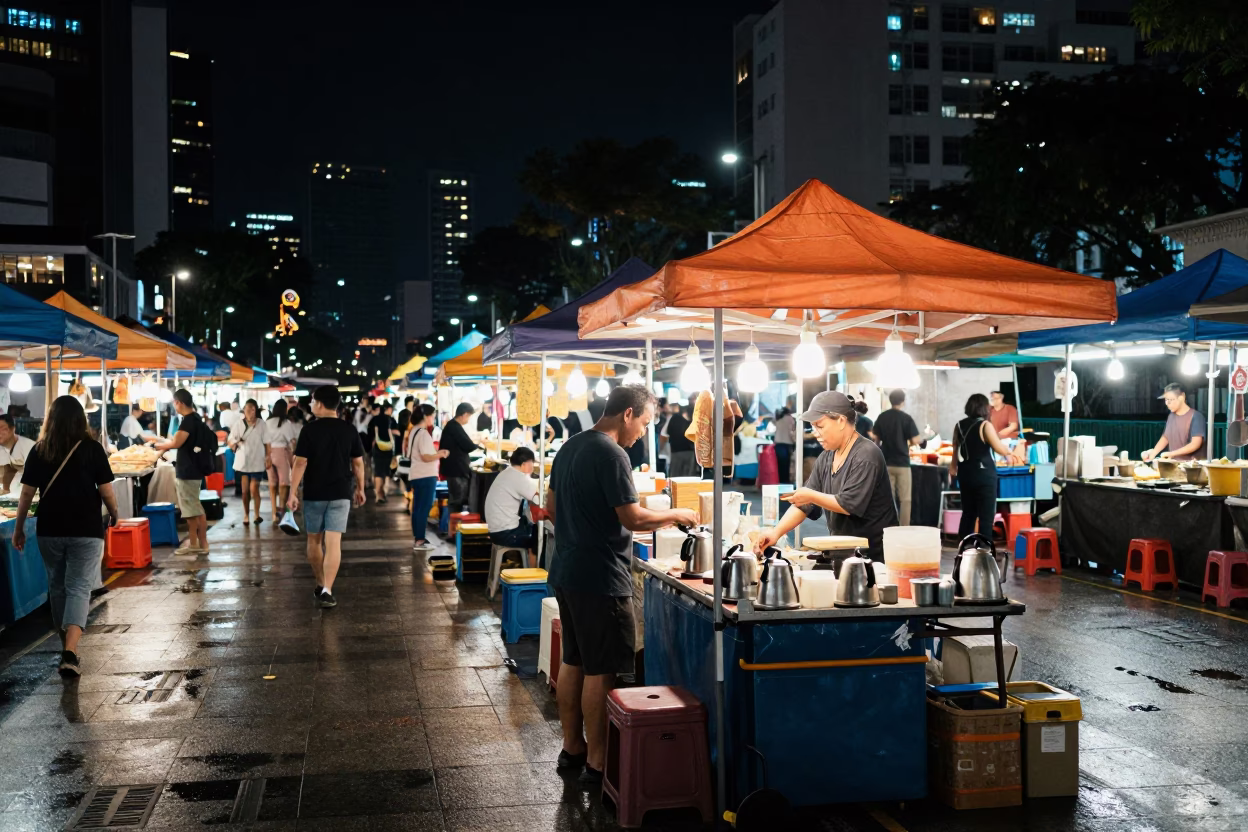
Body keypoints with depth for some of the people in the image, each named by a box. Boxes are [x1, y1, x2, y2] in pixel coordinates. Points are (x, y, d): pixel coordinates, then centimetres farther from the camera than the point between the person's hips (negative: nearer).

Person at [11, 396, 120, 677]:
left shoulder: (39, 451, 2)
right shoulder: (92, 448, -5)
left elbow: (27, 492, 3)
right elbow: (106, 490, -6)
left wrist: (18, 528, 12)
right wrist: (114, 514, 12)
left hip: (50, 530, 3)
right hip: (86, 530, -3)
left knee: (57, 587, 18)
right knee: (79, 588, -2)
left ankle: (67, 645, 30)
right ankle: (70, 653, -18)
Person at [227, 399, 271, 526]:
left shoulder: (261, 424, -5)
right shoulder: (238, 424, -3)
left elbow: (267, 443, 0)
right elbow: (229, 441, 0)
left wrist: (269, 457, -3)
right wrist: (234, 443, -21)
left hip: (257, 461, -2)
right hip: (242, 461, 2)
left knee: (254, 489, -4)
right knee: (245, 490, 7)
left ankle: (257, 514, 13)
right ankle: (246, 514, 23)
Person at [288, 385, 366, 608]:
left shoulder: (310, 430, -7)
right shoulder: (350, 430, 0)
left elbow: (300, 463, -9)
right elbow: (358, 463, 5)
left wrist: (293, 492, -6)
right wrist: (360, 488, 17)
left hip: (314, 493, -1)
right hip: (341, 493, 1)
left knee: (314, 540, 17)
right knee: (333, 542, -5)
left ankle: (320, 585, 28)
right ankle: (327, 590, -16)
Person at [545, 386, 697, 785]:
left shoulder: (571, 447, 11)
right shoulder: (611, 454, -18)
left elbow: (553, 506, 19)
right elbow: (633, 518, -20)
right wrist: (675, 515, -6)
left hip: (567, 572, 10)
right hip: (600, 578, -10)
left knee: (573, 661, 17)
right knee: (601, 671, -2)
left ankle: (572, 746, 27)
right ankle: (597, 763, 4)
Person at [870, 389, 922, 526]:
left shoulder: (882, 417, 1)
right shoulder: (906, 418, -11)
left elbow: (875, 438, 5)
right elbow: (914, 440, -13)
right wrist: (920, 440, 8)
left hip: (886, 462, 4)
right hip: (902, 463, -4)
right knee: (905, 499, 2)